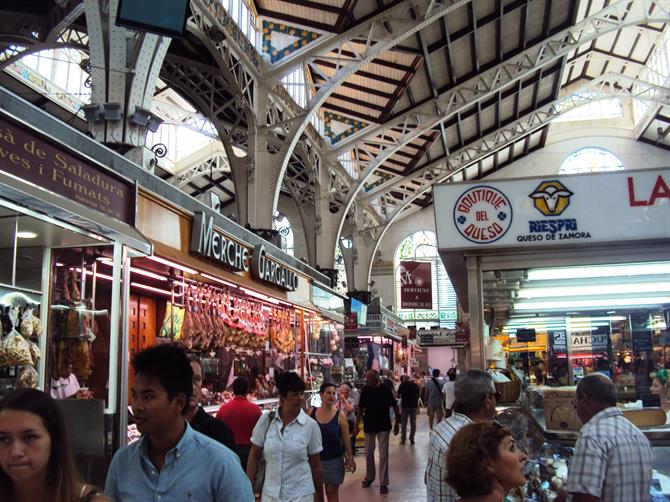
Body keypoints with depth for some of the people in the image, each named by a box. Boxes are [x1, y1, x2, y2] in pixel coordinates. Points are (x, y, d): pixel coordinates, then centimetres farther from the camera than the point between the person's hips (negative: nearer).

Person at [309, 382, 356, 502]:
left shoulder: (340, 415, -8)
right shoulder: (311, 412, -3)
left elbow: (346, 439, -3)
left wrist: (350, 458, -4)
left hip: (333, 460, -1)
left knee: (331, 491, 7)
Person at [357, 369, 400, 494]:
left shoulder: (385, 390, -12)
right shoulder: (365, 390, -4)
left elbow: (395, 406, -4)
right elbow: (361, 408, 5)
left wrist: (397, 422, -5)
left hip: (384, 426, -3)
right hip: (369, 426, 3)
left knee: (383, 455, 0)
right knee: (368, 453, 14)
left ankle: (383, 483, 7)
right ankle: (369, 477, 33)